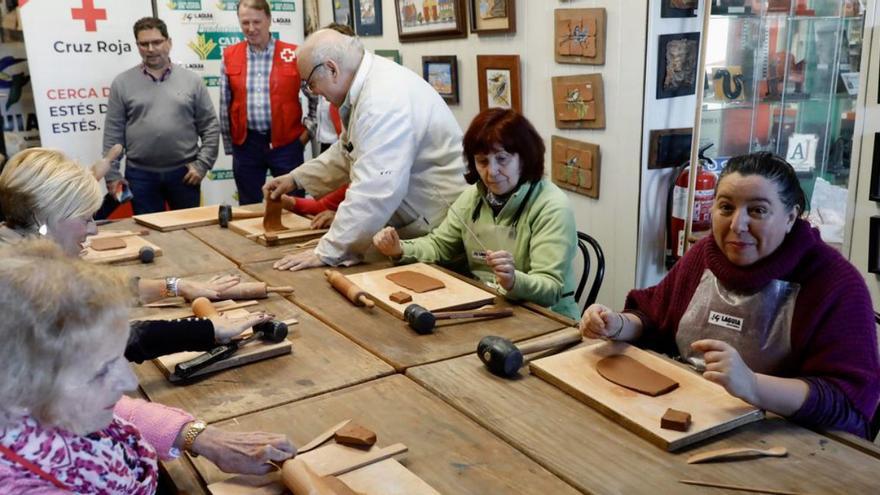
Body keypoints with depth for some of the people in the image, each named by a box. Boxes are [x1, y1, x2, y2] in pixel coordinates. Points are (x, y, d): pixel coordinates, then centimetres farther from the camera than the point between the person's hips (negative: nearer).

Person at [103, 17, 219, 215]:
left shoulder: (192, 80, 3)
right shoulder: (122, 83, 3)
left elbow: (210, 127, 3)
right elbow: (113, 133, 3)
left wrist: (202, 164, -5)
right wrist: (112, 174, -2)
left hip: (184, 172, 0)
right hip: (140, 175, 0)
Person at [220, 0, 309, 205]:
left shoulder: (293, 55, -3)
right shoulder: (230, 56, 4)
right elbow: (225, 105, 10)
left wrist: (308, 129, 1)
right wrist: (228, 144, 10)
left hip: (286, 142, -2)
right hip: (245, 143, 2)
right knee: (249, 208, 12)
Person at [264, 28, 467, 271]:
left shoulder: (385, 99, -27)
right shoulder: (366, 83, 6)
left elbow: (374, 192, -32)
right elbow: (348, 151, 22)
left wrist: (326, 253, -27)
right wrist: (296, 178, 18)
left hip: (438, 227, -9)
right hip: (414, 224, 9)